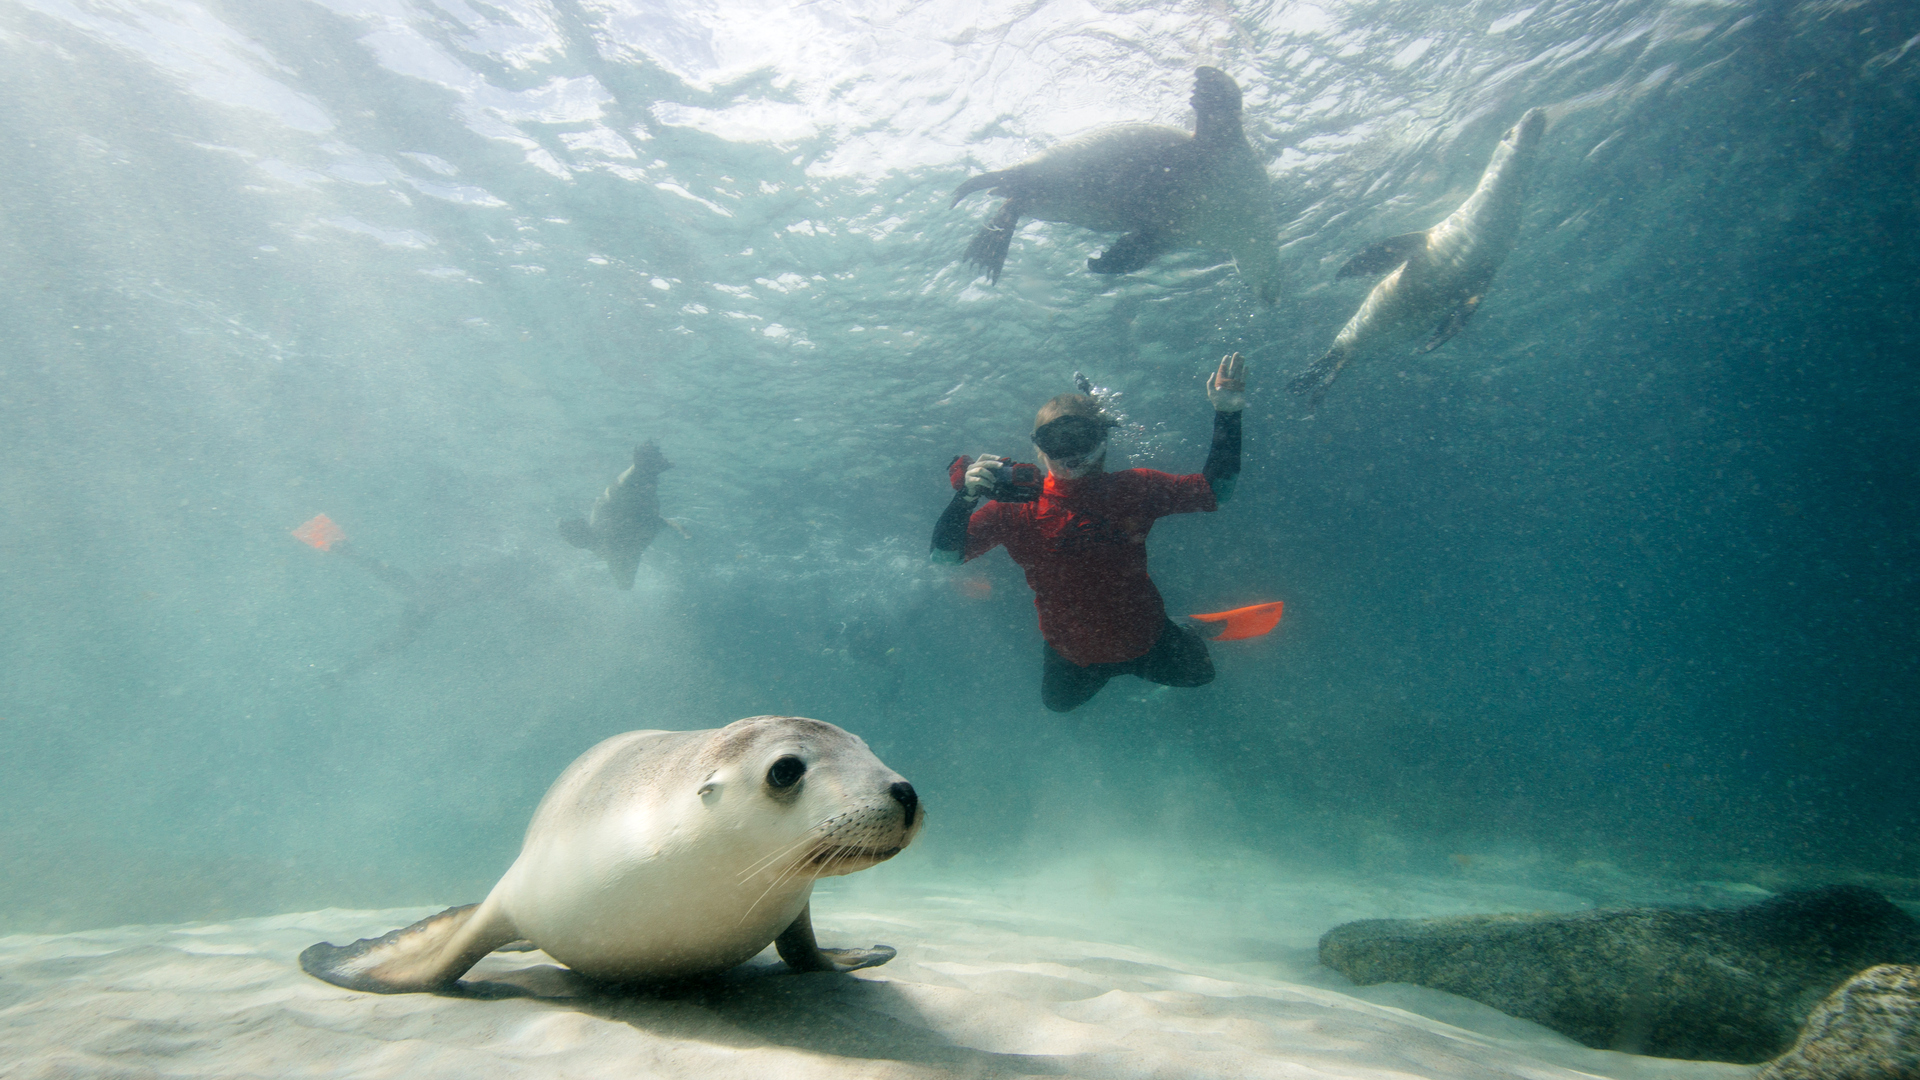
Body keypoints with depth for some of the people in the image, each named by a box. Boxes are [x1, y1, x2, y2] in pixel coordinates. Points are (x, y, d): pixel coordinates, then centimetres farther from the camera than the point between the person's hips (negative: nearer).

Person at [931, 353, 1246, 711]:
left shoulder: (1134, 489, -21)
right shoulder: (1018, 507, -24)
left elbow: (1215, 489, -11)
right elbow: (944, 554, -26)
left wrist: (1227, 414, -20)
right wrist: (966, 497, -44)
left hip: (1145, 638, 0)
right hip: (1072, 654, 0)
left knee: (1198, 675, 24)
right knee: (1059, 703, 29)